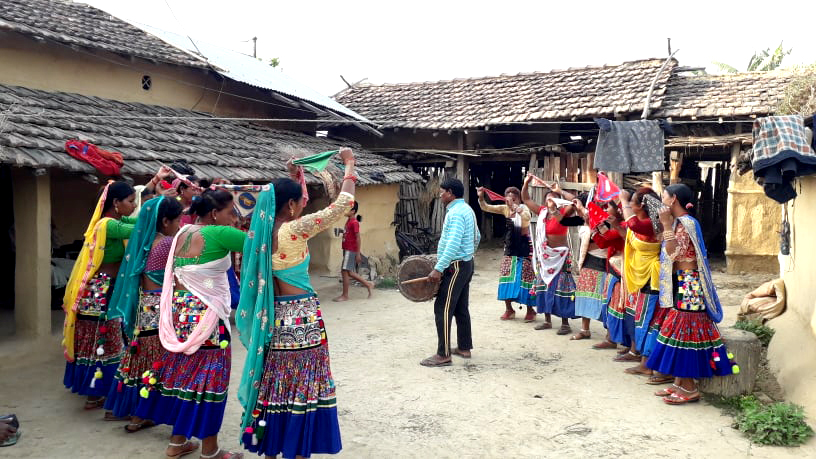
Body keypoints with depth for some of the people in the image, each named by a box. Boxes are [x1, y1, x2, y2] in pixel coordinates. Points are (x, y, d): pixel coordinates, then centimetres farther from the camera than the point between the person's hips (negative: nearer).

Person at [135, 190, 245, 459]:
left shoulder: (182, 233, 8)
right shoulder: (218, 234, -15)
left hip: (179, 312, 8)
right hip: (205, 316, -8)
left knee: (182, 371, 16)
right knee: (207, 376, 1)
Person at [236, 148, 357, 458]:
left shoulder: (264, 230, 1)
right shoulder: (294, 230, -18)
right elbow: (342, 204, -16)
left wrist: (296, 178, 28)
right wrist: (349, 165, -4)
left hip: (275, 315, 8)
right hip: (301, 316, -8)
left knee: (276, 383, 16)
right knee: (301, 386, 3)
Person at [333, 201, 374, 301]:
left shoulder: (354, 222, -15)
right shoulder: (348, 221, 13)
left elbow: (358, 238, -16)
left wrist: (358, 254, -18)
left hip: (350, 251, -9)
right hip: (347, 250, 9)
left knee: (345, 271, -4)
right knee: (350, 273, 12)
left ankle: (345, 296, 4)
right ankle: (368, 285, 23)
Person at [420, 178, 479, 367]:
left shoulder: (456, 212, -18)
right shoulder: (467, 209, 14)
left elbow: (453, 244, -29)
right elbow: (477, 237, 22)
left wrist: (438, 269, -31)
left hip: (455, 266, -11)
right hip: (465, 265, 11)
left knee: (443, 309, -8)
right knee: (461, 309, 15)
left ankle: (443, 355, -7)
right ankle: (464, 348, 22)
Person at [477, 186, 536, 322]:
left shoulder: (523, 208, -13)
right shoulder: (505, 209, 2)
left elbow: (527, 217, -36)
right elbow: (486, 207, 0)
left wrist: (517, 209, -55)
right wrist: (481, 197, -19)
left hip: (524, 249, -6)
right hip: (510, 249, 6)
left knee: (525, 278, -2)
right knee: (506, 277, 7)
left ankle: (530, 310, 11)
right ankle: (509, 309, 19)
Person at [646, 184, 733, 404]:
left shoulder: (686, 223, -14)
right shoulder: (679, 222, 14)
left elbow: (673, 251, -25)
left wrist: (667, 224, -22)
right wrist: (667, 224, 12)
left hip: (688, 286, -10)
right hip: (681, 285, 10)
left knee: (684, 332, -6)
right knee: (681, 332, 12)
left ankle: (689, 389, 1)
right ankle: (679, 383, 19)